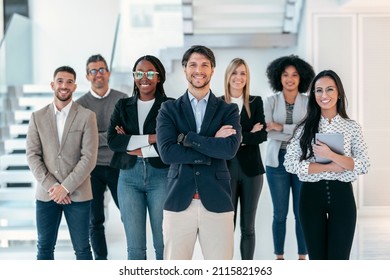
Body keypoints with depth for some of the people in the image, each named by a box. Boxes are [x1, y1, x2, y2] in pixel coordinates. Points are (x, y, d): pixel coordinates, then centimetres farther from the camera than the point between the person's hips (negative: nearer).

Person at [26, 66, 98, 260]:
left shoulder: (87, 116, -2)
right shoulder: (38, 117, 6)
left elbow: (89, 157, -7)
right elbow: (32, 155, 1)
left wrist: (66, 187, -12)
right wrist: (51, 186, -10)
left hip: (77, 194, -2)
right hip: (46, 193, 2)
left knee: (82, 249, 5)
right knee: (44, 247, 9)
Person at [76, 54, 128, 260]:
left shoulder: (122, 99, 2)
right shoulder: (81, 104, 1)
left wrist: (97, 137, -12)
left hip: (118, 166, 0)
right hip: (93, 168, 0)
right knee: (95, 220, 6)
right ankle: (101, 261, 17)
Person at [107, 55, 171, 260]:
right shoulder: (123, 106, 11)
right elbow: (112, 141, -4)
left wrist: (137, 149, -9)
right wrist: (151, 138, -11)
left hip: (161, 176, -2)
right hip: (129, 177, 2)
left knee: (163, 244, 0)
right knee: (135, 247, 4)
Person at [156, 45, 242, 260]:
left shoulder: (228, 110, 7)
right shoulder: (169, 110, 6)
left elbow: (230, 149, -12)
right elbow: (167, 152, -10)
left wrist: (186, 138, -10)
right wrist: (213, 147, -10)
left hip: (217, 202, 0)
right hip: (178, 201, 0)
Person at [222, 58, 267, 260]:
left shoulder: (256, 102, 6)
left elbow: (262, 134, -4)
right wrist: (249, 135, -12)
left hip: (251, 169, 2)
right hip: (226, 170, -1)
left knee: (248, 226, 8)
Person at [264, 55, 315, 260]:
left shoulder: (309, 102, 3)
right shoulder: (271, 101, 2)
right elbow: (270, 133, -10)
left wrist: (282, 127, -13)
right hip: (277, 161, 0)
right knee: (280, 213, 6)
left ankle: (302, 256, 17)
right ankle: (279, 256, 17)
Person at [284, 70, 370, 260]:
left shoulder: (351, 127, 3)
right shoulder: (305, 127, 3)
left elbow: (364, 165, -7)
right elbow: (290, 163, -7)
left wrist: (331, 155, -21)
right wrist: (328, 167, -14)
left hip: (341, 195, -1)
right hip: (311, 196, 1)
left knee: (338, 258, 0)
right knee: (317, 258, 10)